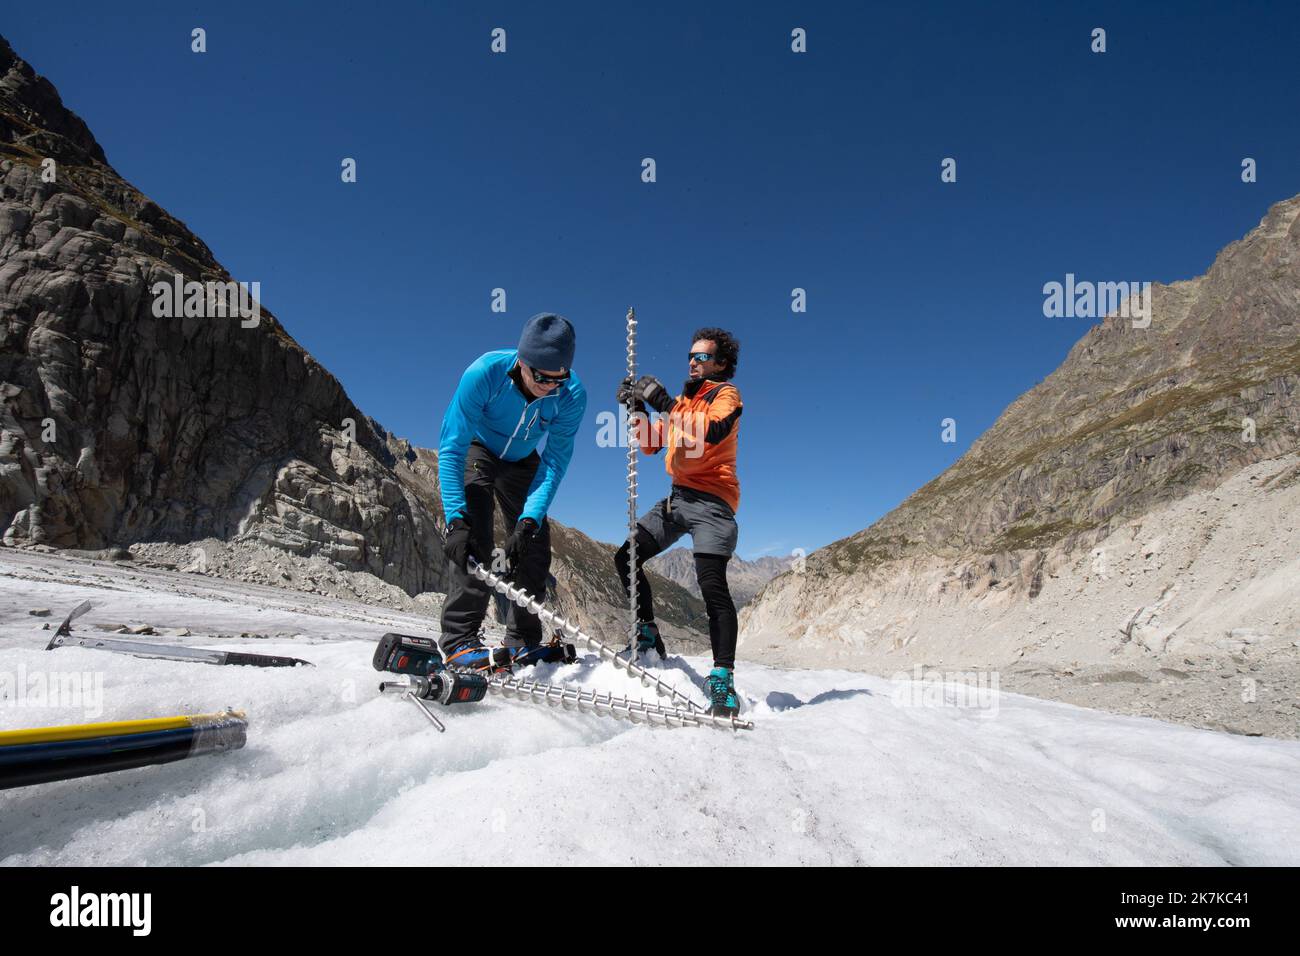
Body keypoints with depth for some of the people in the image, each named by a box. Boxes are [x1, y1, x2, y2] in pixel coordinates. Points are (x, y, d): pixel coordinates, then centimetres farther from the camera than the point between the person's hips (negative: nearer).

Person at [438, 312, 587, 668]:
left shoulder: (572, 395, -29)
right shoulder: (485, 373, -36)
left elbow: (555, 461, -27)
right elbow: (452, 448, -34)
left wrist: (530, 519, -40)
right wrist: (456, 517, -43)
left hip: (522, 463, 3)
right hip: (475, 451, -3)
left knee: (534, 545, -3)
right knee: (473, 537, -22)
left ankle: (523, 642, 8)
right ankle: (459, 638, -19)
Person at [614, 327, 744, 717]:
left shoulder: (725, 393, 1)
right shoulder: (682, 401, 22)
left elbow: (712, 432, -20)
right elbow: (650, 444, 17)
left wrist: (666, 404, -22)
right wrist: (636, 408, 1)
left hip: (710, 499, -8)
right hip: (678, 497, 8)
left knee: (711, 583, -20)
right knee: (626, 557, 4)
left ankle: (723, 677, -23)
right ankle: (647, 634, 17)